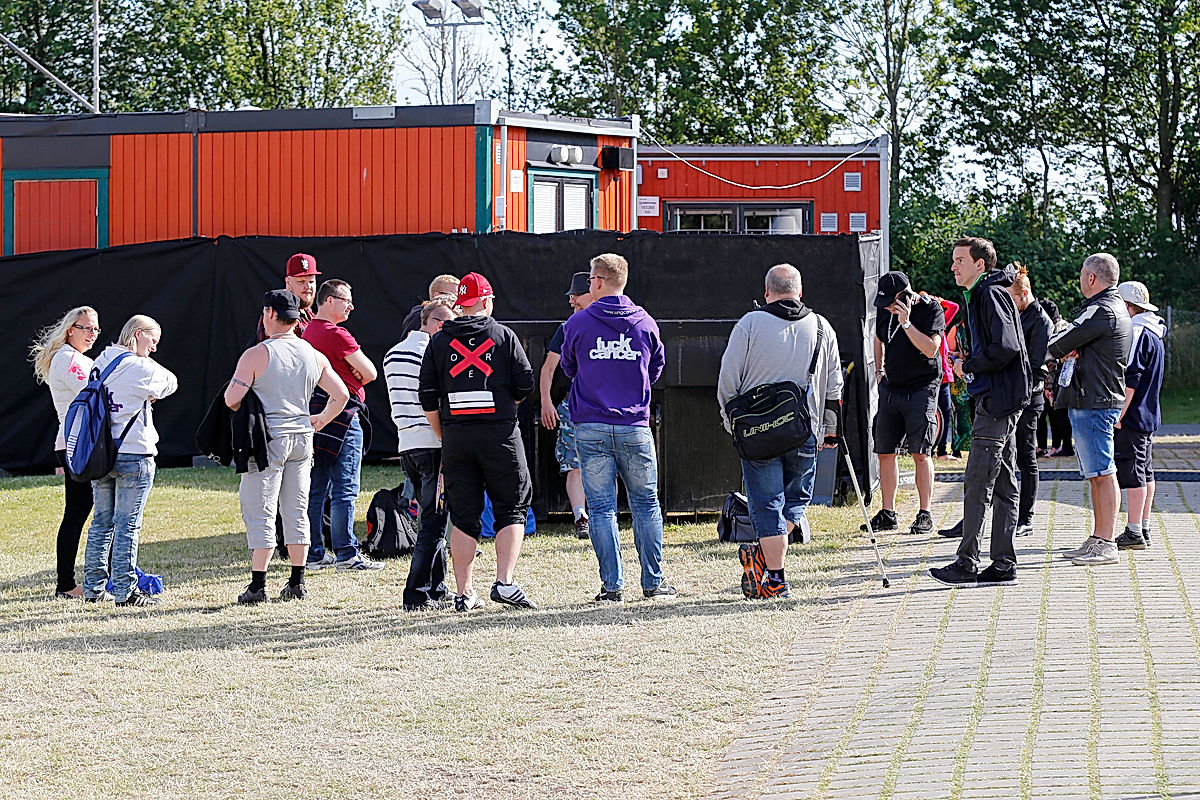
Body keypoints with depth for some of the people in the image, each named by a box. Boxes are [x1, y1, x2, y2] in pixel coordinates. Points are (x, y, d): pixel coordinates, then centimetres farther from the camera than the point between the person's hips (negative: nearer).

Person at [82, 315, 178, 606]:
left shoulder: (99, 364, 9)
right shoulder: (140, 368, -11)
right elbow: (170, 383, 5)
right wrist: (146, 358, 13)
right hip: (133, 455, -7)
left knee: (102, 522, 14)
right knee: (128, 525, -2)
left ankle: (93, 587, 17)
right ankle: (125, 590, 0)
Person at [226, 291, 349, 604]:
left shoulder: (256, 355, -10)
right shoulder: (314, 356, 7)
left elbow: (232, 399, -14)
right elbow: (341, 395, 9)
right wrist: (321, 420, 23)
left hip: (268, 438, -5)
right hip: (302, 438, 6)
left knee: (260, 513, -2)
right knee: (296, 511, 13)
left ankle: (258, 585, -4)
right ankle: (297, 582, 15)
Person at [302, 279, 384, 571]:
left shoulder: (309, 331, 14)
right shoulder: (336, 334, -14)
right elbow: (370, 373, -13)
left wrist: (348, 377, 2)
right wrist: (355, 381, 9)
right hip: (341, 415, -9)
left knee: (315, 489, 11)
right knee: (344, 489, -6)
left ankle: (314, 553, 14)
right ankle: (346, 554, -5)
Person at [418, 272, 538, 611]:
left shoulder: (438, 342, 7)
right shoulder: (504, 336, 0)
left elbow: (427, 398, 3)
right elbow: (525, 385, 0)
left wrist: (444, 439, 11)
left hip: (455, 435, 3)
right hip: (500, 432, -3)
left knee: (463, 517, 7)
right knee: (512, 509, 5)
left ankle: (463, 593, 6)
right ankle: (505, 582, -8)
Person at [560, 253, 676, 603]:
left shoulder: (578, 323, -3)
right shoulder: (645, 323, 2)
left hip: (591, 428, -1)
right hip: (635, 428, 1)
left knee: (601, 507, 2)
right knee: (646, 503, 11)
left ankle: (612, 585, -1)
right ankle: (653, 583, 11)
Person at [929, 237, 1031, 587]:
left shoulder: (991, 294, -12)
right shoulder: (982, 295, 19)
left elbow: (1005, 349, -22)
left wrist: (968, 366, -11)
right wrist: (969, 364, 11)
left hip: (997, 401, -11)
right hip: (1001, 400, 11)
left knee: (977, 483, -9)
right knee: (1003, 483, 9)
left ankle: (967, 564, -9)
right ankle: (1003, 565, 11)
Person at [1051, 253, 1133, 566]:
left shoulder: (1102, 312, -16)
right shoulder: (1116, 309, 20)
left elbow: (1056, 346, -14)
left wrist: (1064, 349, 7)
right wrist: (1073, 351, -2)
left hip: (1094, 403, -11)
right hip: (1092, 400, 11)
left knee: (1103, 474, -9)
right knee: (1097, 475, 13)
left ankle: (1106, 545, -9)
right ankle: (1096, 541, 17)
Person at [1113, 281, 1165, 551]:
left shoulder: (1136, 333, -15)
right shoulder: (1153, 333, 15)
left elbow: (1130, 379, -21)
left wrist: (1119, 414, -19)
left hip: (1132, 416, -10)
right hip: (1149, 415, 10)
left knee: (1132, 472, -8)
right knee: (1145, 472, 13)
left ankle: (1134, 533, -8)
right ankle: (1143, 530, 18)